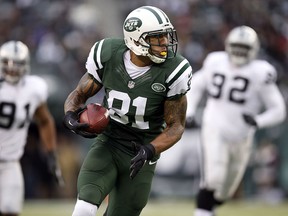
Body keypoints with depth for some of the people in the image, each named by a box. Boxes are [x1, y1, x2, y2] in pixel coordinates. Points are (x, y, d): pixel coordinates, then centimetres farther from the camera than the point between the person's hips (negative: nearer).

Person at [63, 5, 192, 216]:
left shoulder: (172, 71, -16)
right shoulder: (107, 55, -11)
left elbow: (176, 125, -8)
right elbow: (79, 95, 3)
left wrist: (150, 150, -27)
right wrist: (71, 116, -21)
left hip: (140, 155, 0)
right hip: (107, 145, 0)